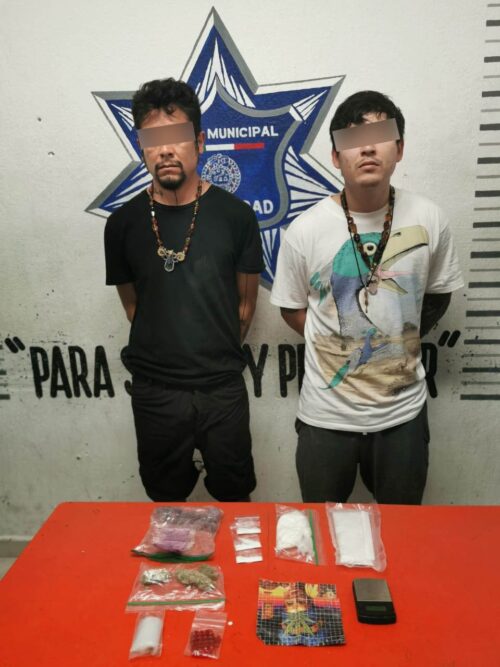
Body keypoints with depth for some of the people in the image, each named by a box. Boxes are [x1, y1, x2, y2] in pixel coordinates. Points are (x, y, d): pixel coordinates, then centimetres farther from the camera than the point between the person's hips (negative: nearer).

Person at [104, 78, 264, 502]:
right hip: (154, 390, 1)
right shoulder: (124, 223, -3)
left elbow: (247, 300, 3)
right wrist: (163, 354, 7)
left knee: (234, 497, 17)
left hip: (224, 388, -1)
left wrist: (217, 356, 6)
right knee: (166, 502, 19)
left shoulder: (235, 215, -6)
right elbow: (132, 303, 8)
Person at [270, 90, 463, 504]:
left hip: (404, 412, 2)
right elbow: (292, 308, 1)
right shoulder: (306, 230, -13)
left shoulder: (429, 220, -7)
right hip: (326, 416, -1)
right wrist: (337, 346, -6)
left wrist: (403, 341, 1)